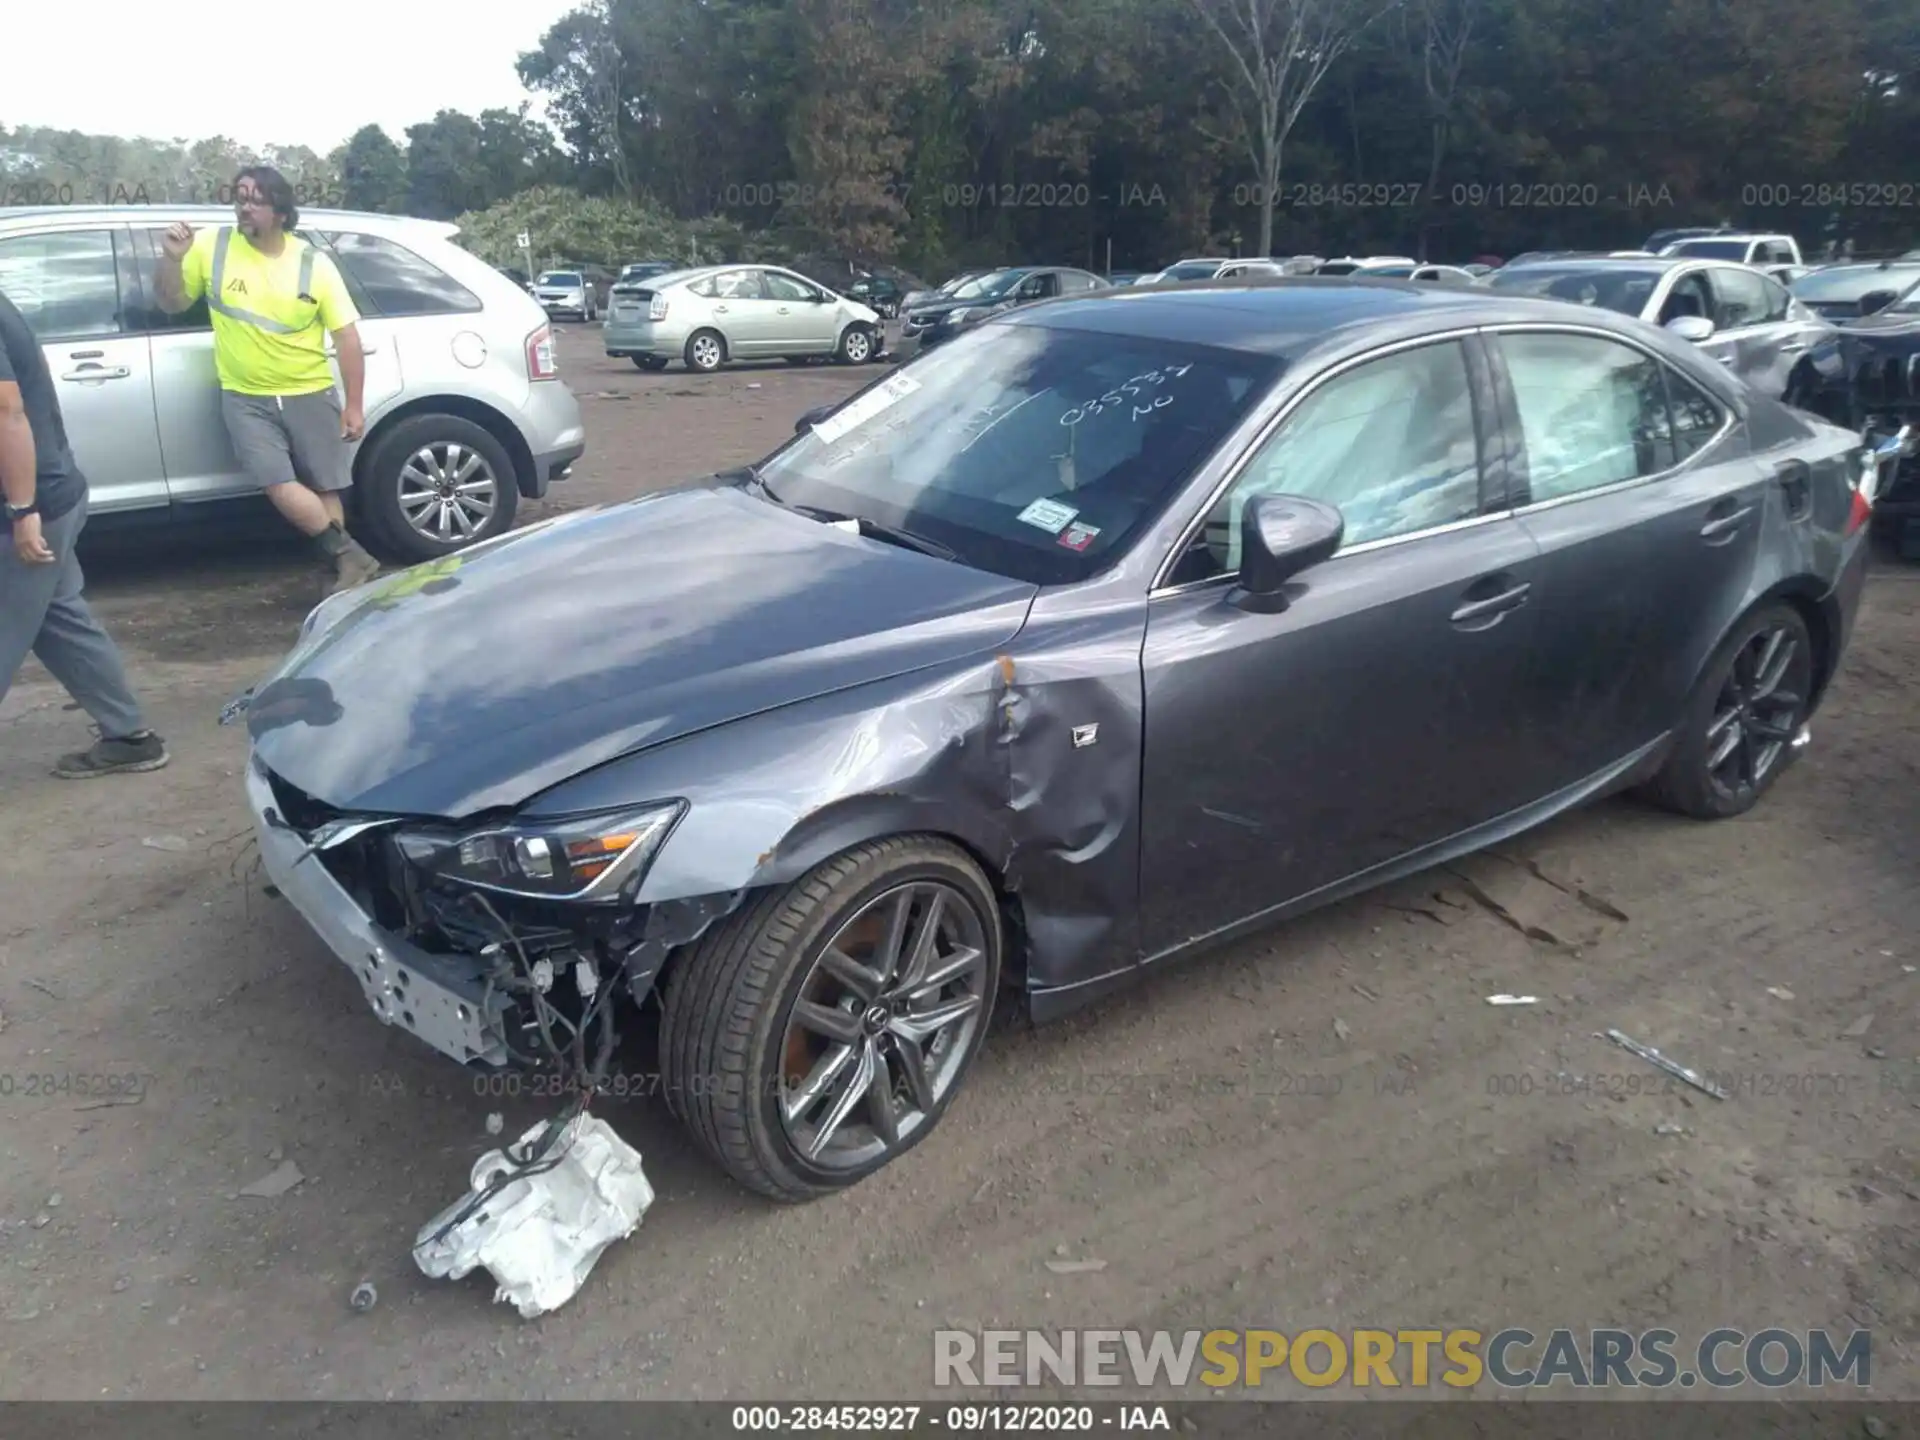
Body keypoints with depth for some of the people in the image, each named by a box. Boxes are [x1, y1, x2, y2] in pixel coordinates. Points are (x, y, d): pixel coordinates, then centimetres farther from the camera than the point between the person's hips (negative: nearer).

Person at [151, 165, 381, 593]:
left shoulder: (314, 264, -5)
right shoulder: (211, 246, -3)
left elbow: (347, 336, -3)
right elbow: (171, 304, 7)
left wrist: (354, 405, -6)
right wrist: (172, 258, -13)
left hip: (310, 395, 0)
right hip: (245, 398, 0)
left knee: (326, 489, 7)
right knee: (280, 486, -15)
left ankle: (343, 563, 19)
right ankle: (352, 557, -6)